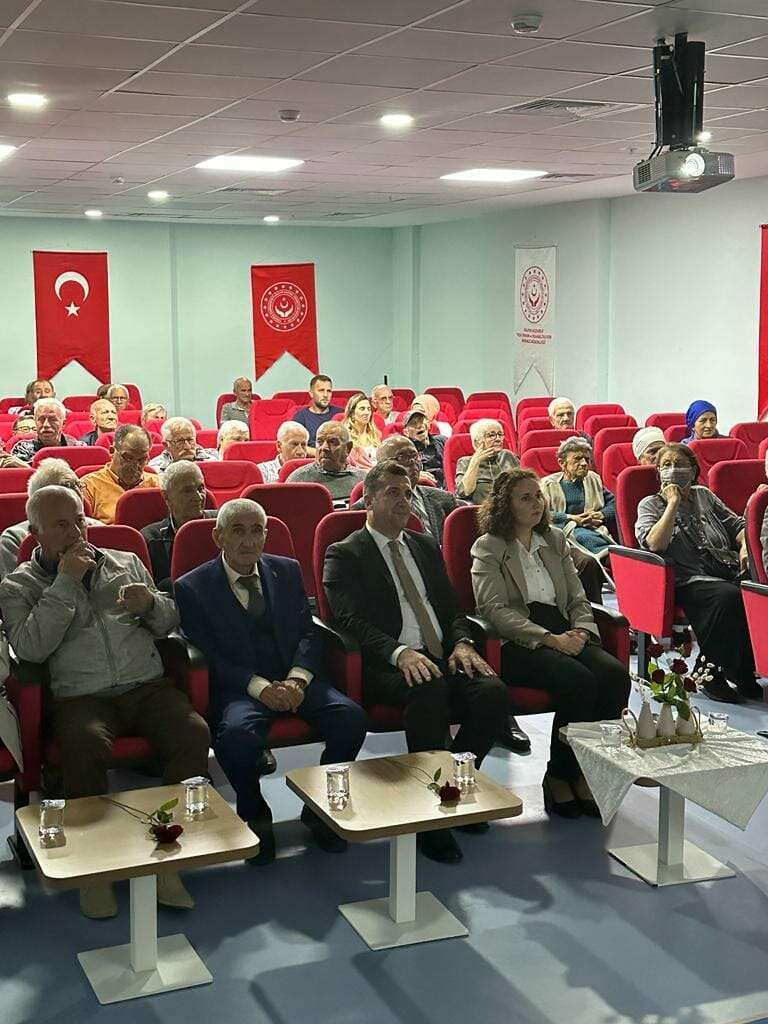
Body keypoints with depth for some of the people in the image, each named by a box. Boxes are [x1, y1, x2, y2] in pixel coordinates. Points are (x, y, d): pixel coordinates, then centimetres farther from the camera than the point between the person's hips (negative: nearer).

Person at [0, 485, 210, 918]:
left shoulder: (127, 562, 20)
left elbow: (168, 625, 22)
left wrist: (151, 602, -1)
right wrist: (65, 583, -8)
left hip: (148, 687, 3)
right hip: (81, 698, -3)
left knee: (194, 734, -27)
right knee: (86, 745, -37)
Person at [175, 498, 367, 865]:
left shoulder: (287, 571, 13)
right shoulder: (193, 587, 0)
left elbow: (308, 633, 8)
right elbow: (208, 656, -7)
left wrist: (297, 679, -12)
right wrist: (260, 687, -19)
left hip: (294, 680, 4)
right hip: (238, 688, -3)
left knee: (351, 716, -22)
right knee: (237, 733, -36)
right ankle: (254, 817, -7)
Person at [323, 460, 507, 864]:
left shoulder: (425, 546, 24)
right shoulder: (345, 555, 4)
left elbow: (452, 607, 21)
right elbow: (352, 621, -10)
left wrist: (461, 642, -3)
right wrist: (400, 653, -26)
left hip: (441, 658, 6)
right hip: (386, 666, -5)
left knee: (492, 691, -24)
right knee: (429, 690, -37)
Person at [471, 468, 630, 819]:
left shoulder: (555, 540, 22)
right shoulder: (488, 547, 5)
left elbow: (578, 598, 19)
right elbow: (495, 609, -8)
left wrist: (580, 631, -4)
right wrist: (549, 638, -18)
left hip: (563, 636, 6)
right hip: (517, 643, -5)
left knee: (615, 674, -24)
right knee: (579, 681, -31)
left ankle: (585, 774, -15)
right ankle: (559, 777, -15)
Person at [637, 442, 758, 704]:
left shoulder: (704, 496, 23)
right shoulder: (650, 504, 10)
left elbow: (737, 525, 26)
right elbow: (654, 543, -9)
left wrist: (745, 545, 5)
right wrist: (673, 503, -5)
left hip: (728, 572, 5)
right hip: (689, 582, -4)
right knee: (728, 595, -35)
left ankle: (744, 673, -16)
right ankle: (710, 671, -21)